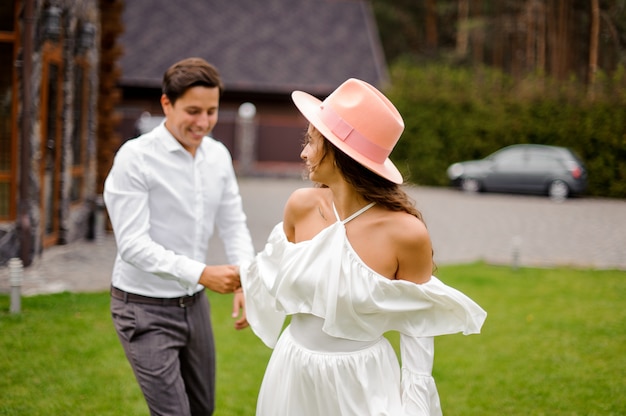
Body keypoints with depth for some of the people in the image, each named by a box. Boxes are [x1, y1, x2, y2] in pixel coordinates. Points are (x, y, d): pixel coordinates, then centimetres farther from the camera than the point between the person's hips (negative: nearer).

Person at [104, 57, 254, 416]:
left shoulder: (219, 155, 2)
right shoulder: (136, 157, -18)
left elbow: (233, 226, 5)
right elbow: (132, 244, -23)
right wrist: (201, 273, -33)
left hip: (194, 302, 7)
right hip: (145, 307, -6)